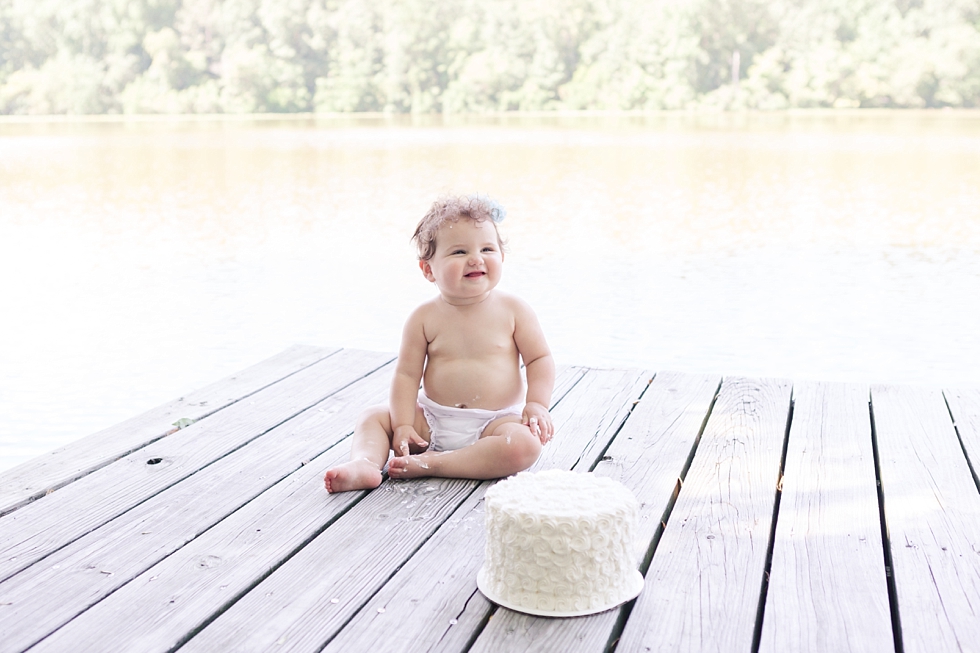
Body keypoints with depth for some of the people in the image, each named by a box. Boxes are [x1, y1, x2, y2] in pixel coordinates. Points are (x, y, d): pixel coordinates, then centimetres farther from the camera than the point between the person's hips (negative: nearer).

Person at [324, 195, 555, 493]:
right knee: (374, 417, -6)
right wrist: (403, 425, -13)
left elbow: (540, 359, 1)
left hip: (495, 422, -2)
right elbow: (407, 373, -3)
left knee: (525, 445, -31)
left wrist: (537, 405, -14)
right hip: (432, 419, 2)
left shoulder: (513, 310, -4)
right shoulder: (424, 318, -3)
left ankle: (431, 463, -27)